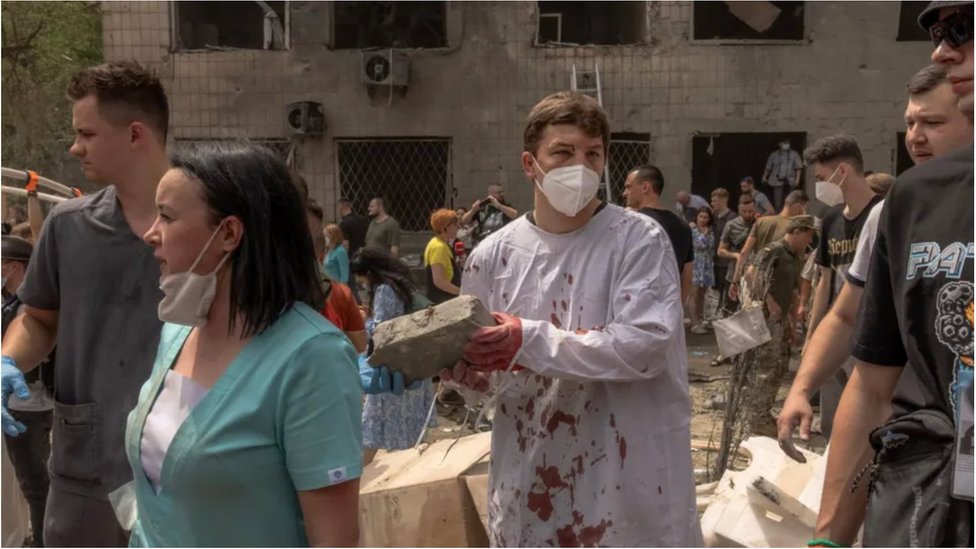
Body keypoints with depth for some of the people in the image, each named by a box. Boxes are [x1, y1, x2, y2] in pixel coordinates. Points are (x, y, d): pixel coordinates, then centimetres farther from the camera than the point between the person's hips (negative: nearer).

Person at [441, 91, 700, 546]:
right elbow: (480, 367, 9)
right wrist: (454, 363, -14)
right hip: (530, 475, 3)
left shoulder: (639, 240, -9)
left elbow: (644, 346, -21)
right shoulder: (494, 255, 1)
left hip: (630, 476, -2)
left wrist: (529, 341, -24)